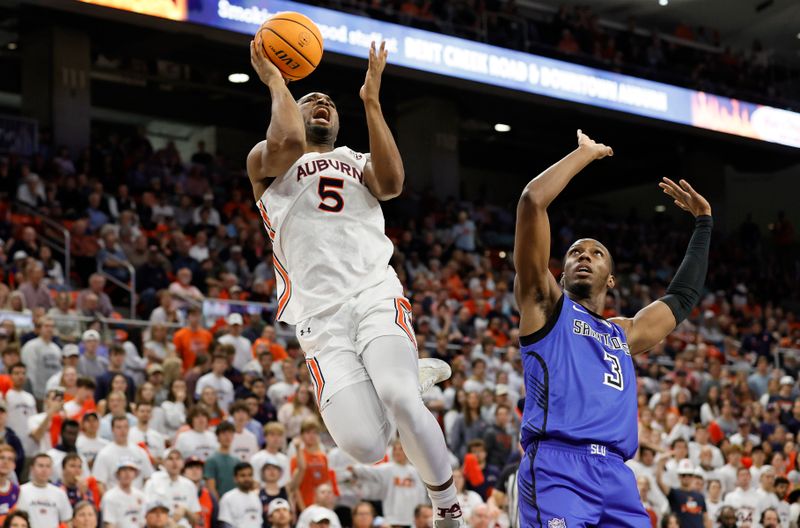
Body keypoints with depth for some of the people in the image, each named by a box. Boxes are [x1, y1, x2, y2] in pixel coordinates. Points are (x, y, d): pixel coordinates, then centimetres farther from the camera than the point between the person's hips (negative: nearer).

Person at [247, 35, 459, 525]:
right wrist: (274, 81, 5)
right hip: (321, 317, -1)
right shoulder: (266, 161, 17)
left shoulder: (359, 164, 25)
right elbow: (289, 139, -10)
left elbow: (392, 181, -2)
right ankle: (411, 375, 17)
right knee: (367, 447, -18)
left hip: (376, 295, 1)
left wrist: (371, 100, 1)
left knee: (399, 398, -31)